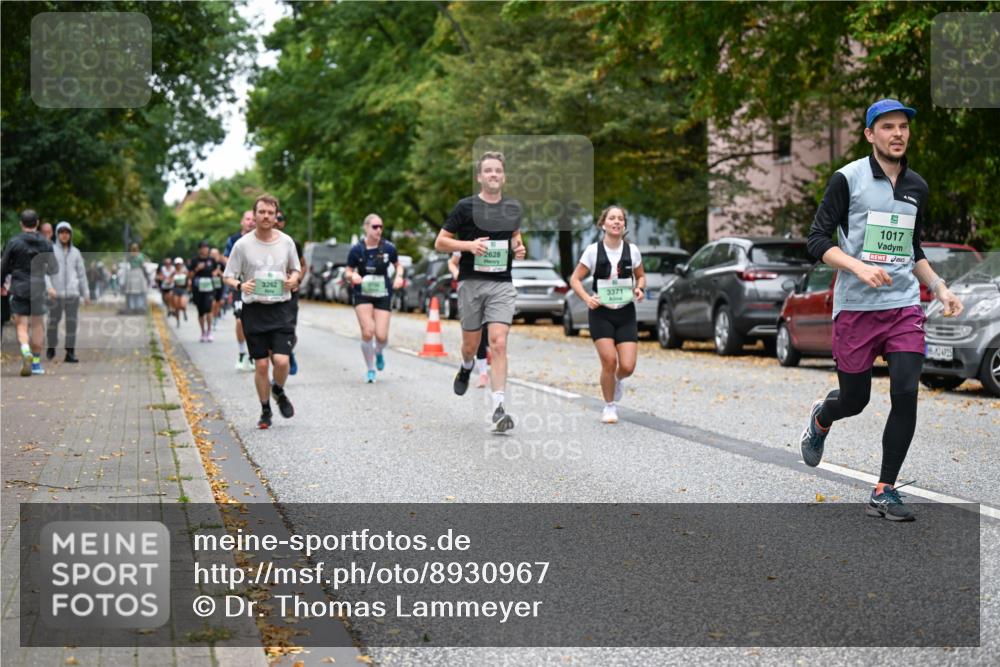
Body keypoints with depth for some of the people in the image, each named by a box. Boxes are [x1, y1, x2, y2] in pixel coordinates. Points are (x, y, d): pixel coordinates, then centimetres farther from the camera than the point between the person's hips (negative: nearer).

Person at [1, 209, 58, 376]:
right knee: (37, 325, 12)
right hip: (39, 289, 2)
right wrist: (52, 287, 21)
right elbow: (53, 269, 5)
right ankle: (36, 363, 16)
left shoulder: (13, 243, -4)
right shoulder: (46, 244, 2)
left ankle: (26, 351, -25)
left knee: (21, 325, 3)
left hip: (19, 289, -2)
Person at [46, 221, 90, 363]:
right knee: (53, 321, 4)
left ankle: (70, 353, -4)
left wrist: (86, 293, 11)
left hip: (72, 293, 2)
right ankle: (51, 347, 25)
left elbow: (82, 273, 14)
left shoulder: (75, 252, 12)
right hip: (56, 293, -2)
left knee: (71, 322, -4)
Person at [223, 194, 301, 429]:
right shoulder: (243, 245, -3)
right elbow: (228, 277, 2)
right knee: (261, 364, 2)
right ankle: (265, 410, 20)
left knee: (281, 360, -12)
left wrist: (293, 279, -5)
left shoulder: (286, 242, 3)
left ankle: (279, 391, 21)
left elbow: (296, 269, 18)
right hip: (254, 310, -1)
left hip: (281, 308, 1)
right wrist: (240, 285, -19)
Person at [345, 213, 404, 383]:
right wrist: (352, 275, -19)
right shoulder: (356, 250, -6)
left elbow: (398, 265, 12)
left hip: (383, 294, 1)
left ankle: (379, 353, 31)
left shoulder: (388, 248, -5)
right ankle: (370, 370, 6)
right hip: (362, 294, -1)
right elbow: (347, 272, 3)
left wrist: (399, 276, -9)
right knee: (367, 332, -14)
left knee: (381, 336, -7)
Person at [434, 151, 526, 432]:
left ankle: (498, 408, -14)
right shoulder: (466, 207, -3)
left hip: (502, 284, 1)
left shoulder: (513, 208, 7)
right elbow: (440, 242, 0)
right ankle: (466, 368, 48)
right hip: (471, 283, -1)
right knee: (471, 343, 10)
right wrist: (469, 245, -16)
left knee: (499, 343, -12)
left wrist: (518, 247, 5)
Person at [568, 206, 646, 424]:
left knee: (627, 367, -7)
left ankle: (618, 380, 32)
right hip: (601, 313, -2)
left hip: (626, 313, 2)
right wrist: (587, 298, -16)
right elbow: (575, 279, 0)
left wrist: (639, 288, -7)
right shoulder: (593, 250, -6)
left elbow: (640, 276, 15)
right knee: (609, 361, -14)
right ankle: (609, 406, 9)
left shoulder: (632, 250, 0)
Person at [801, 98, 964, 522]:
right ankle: (820, 420, 43)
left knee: (906, 394, -11)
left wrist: (940, 288, 13)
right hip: (855, 307, -4)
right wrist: (859, 267, -23)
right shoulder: (848, 178, -4)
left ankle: (884, 491, 0)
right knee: (854, 399, 4)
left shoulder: (917, 186, 13)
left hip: (904, 305, 4)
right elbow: (817, 240, -8)